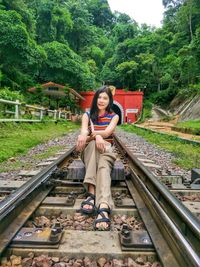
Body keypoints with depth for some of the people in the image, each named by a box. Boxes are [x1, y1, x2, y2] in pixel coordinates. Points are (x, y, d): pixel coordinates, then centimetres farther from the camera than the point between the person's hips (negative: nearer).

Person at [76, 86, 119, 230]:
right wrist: (97, 136, -34)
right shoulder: (87, 115, 7)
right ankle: (92, 193, -47)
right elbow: (84, 134, -12)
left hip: (106, 150, 0)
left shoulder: (114, 116, 6)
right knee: (93, 144, -36)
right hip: (90, 151, 1)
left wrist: (90, 134, -31)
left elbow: (107, 132, -15)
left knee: (103, 167, -36)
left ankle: (103, 208, -59)